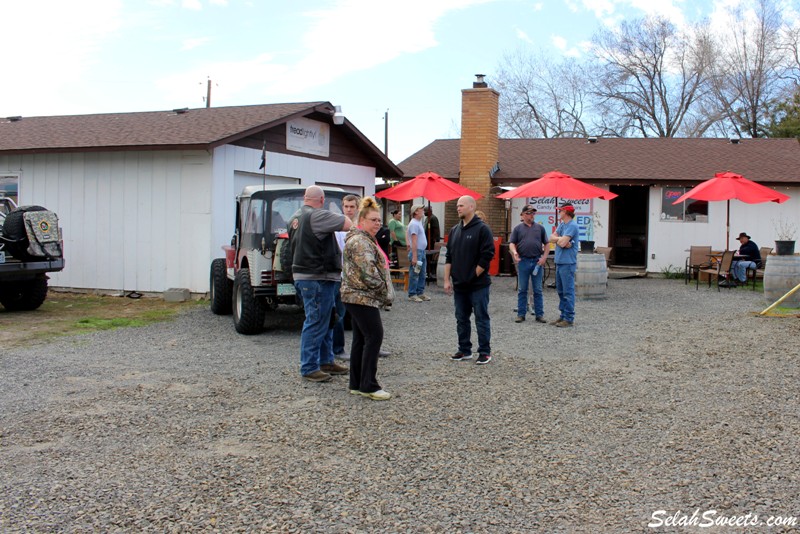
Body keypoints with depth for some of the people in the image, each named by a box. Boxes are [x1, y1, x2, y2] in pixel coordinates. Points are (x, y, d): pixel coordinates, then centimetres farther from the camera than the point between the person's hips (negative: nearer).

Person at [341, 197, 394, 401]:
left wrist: (384, 293, 15)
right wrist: (385, 292, -11)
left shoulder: (367, 240, 19)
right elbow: (369, 272, -23)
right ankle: (368, 386, -7)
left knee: (361, 339, 11)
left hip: (360, 297, 11)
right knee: (374, 336, -10)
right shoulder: (359, 241, -15)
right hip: (361, 297, -11)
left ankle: (357, 384, 16)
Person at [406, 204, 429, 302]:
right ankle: (412, 295, 1)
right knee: (414, 275, -4)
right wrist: (414, 256, -24)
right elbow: (414, 241, -21)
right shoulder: (414, 224, -16)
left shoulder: (419, 222, 15)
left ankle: (420, 293, 21)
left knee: (422, 274, 14)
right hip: (416, 251, -10)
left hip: (422, 251, 10)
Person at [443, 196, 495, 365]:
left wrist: (473, 275, -11)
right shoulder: (454, 230, 11)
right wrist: (447, 280, 6)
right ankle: (465, 350, 23)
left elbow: (487, 256, -13)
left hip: (478, 285, -6)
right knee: (461, 319, 12)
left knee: (481, 319, 1)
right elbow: (449, 257, 13)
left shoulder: (482, 229, -9)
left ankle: (485, 352, 9)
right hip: (459, 285, 7)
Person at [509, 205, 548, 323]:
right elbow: (512, 243, 2)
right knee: (522, 290, 5)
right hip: (523, 261, 0)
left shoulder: (540, 228, 9)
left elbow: (546, 244, 10)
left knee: (538, 290, 4)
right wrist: (514, 252, -18)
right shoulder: (518, 228, 7)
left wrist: (544, 257, -3)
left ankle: (539, 314, 9)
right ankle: (521, 314, 11)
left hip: (537, 261, 1)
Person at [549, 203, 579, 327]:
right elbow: (552, 238, 8)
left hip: (567, 263, -10)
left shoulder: (572, 226, -14)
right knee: (560, 291, 15)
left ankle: (569, 318, -3)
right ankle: (563, 315, 23)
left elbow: (562, 243, -21)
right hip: (559, 262, 10)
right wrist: (560, 239, -9)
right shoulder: (561, 224, 15)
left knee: (568, 291, -6)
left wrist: (557, 238, -2)